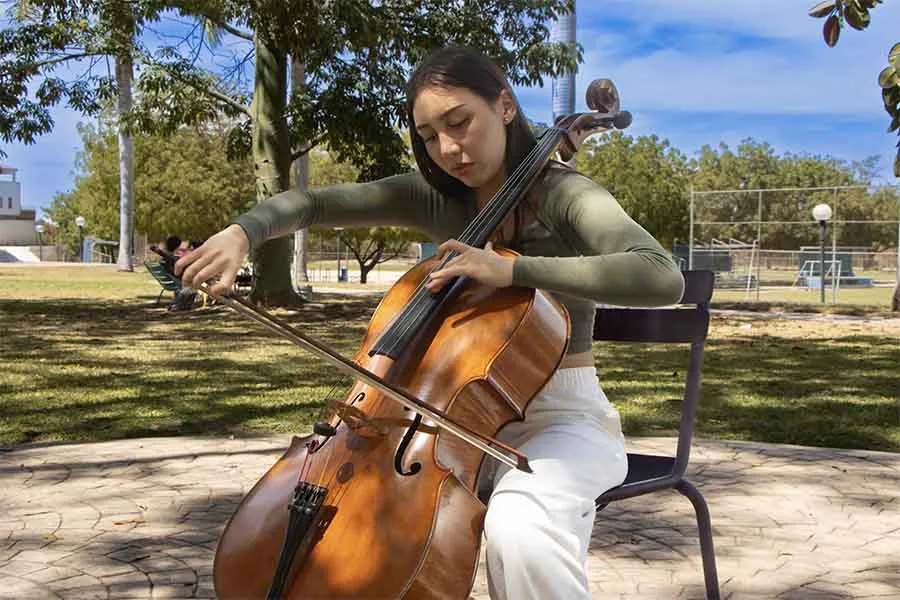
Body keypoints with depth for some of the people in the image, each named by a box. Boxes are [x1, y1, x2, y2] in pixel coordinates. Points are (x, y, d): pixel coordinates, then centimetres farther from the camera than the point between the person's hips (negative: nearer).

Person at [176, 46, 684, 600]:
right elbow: (311, 203, -1)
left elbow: (663, 277, -30)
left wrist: (511, 268, -34)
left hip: (562, 416, -5)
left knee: (518, 530, -36)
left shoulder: (566, 195, -12)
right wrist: (243, 231, -23)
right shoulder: (434, 198, 4)